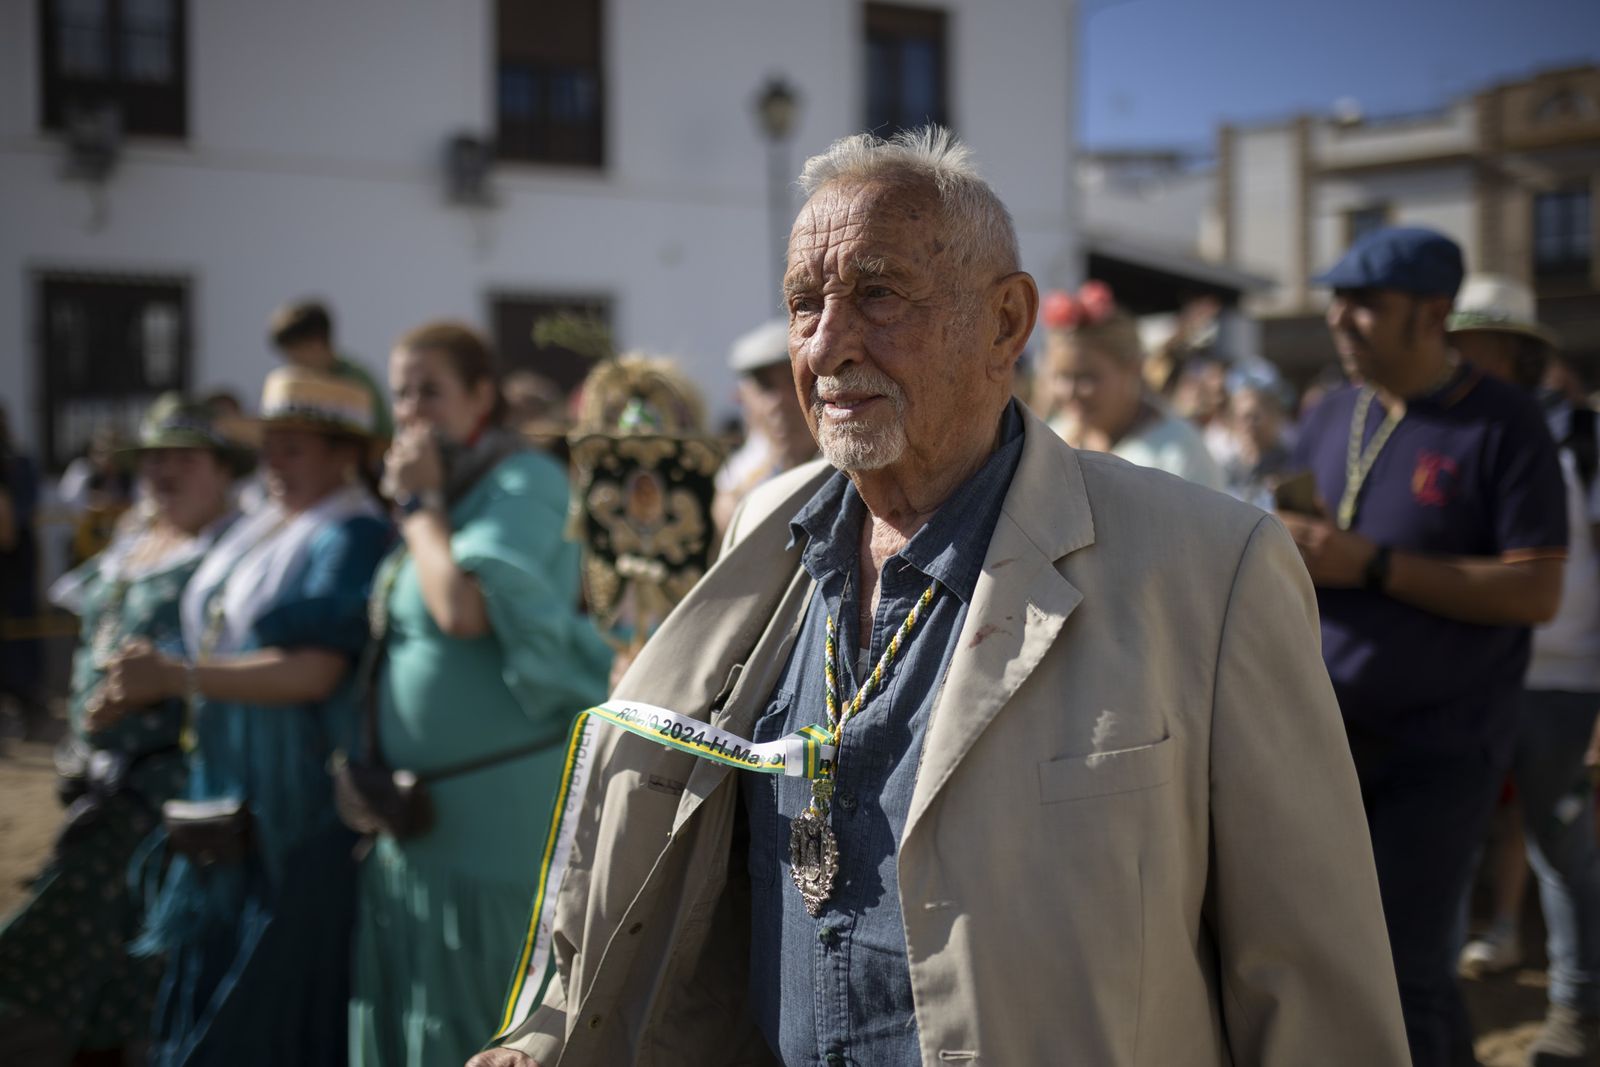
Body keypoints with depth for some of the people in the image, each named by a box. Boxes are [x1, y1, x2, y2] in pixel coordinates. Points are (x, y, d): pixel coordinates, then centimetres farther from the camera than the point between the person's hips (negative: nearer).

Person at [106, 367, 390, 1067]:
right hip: (228, 807, 9)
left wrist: (176, 677, -23)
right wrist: (146, 679, 4)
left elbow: (314, 672, -23)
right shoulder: (256, 531, 13)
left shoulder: (351, 537, -14)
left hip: (304, 815, -9)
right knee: (208, 988, 17)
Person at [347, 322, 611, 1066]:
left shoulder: (524, 482, -10)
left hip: (496, 813, -8)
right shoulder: (440, 494, 16)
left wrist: (420, 503, -11)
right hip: (415, 812, 8)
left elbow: (465, 607, -24)